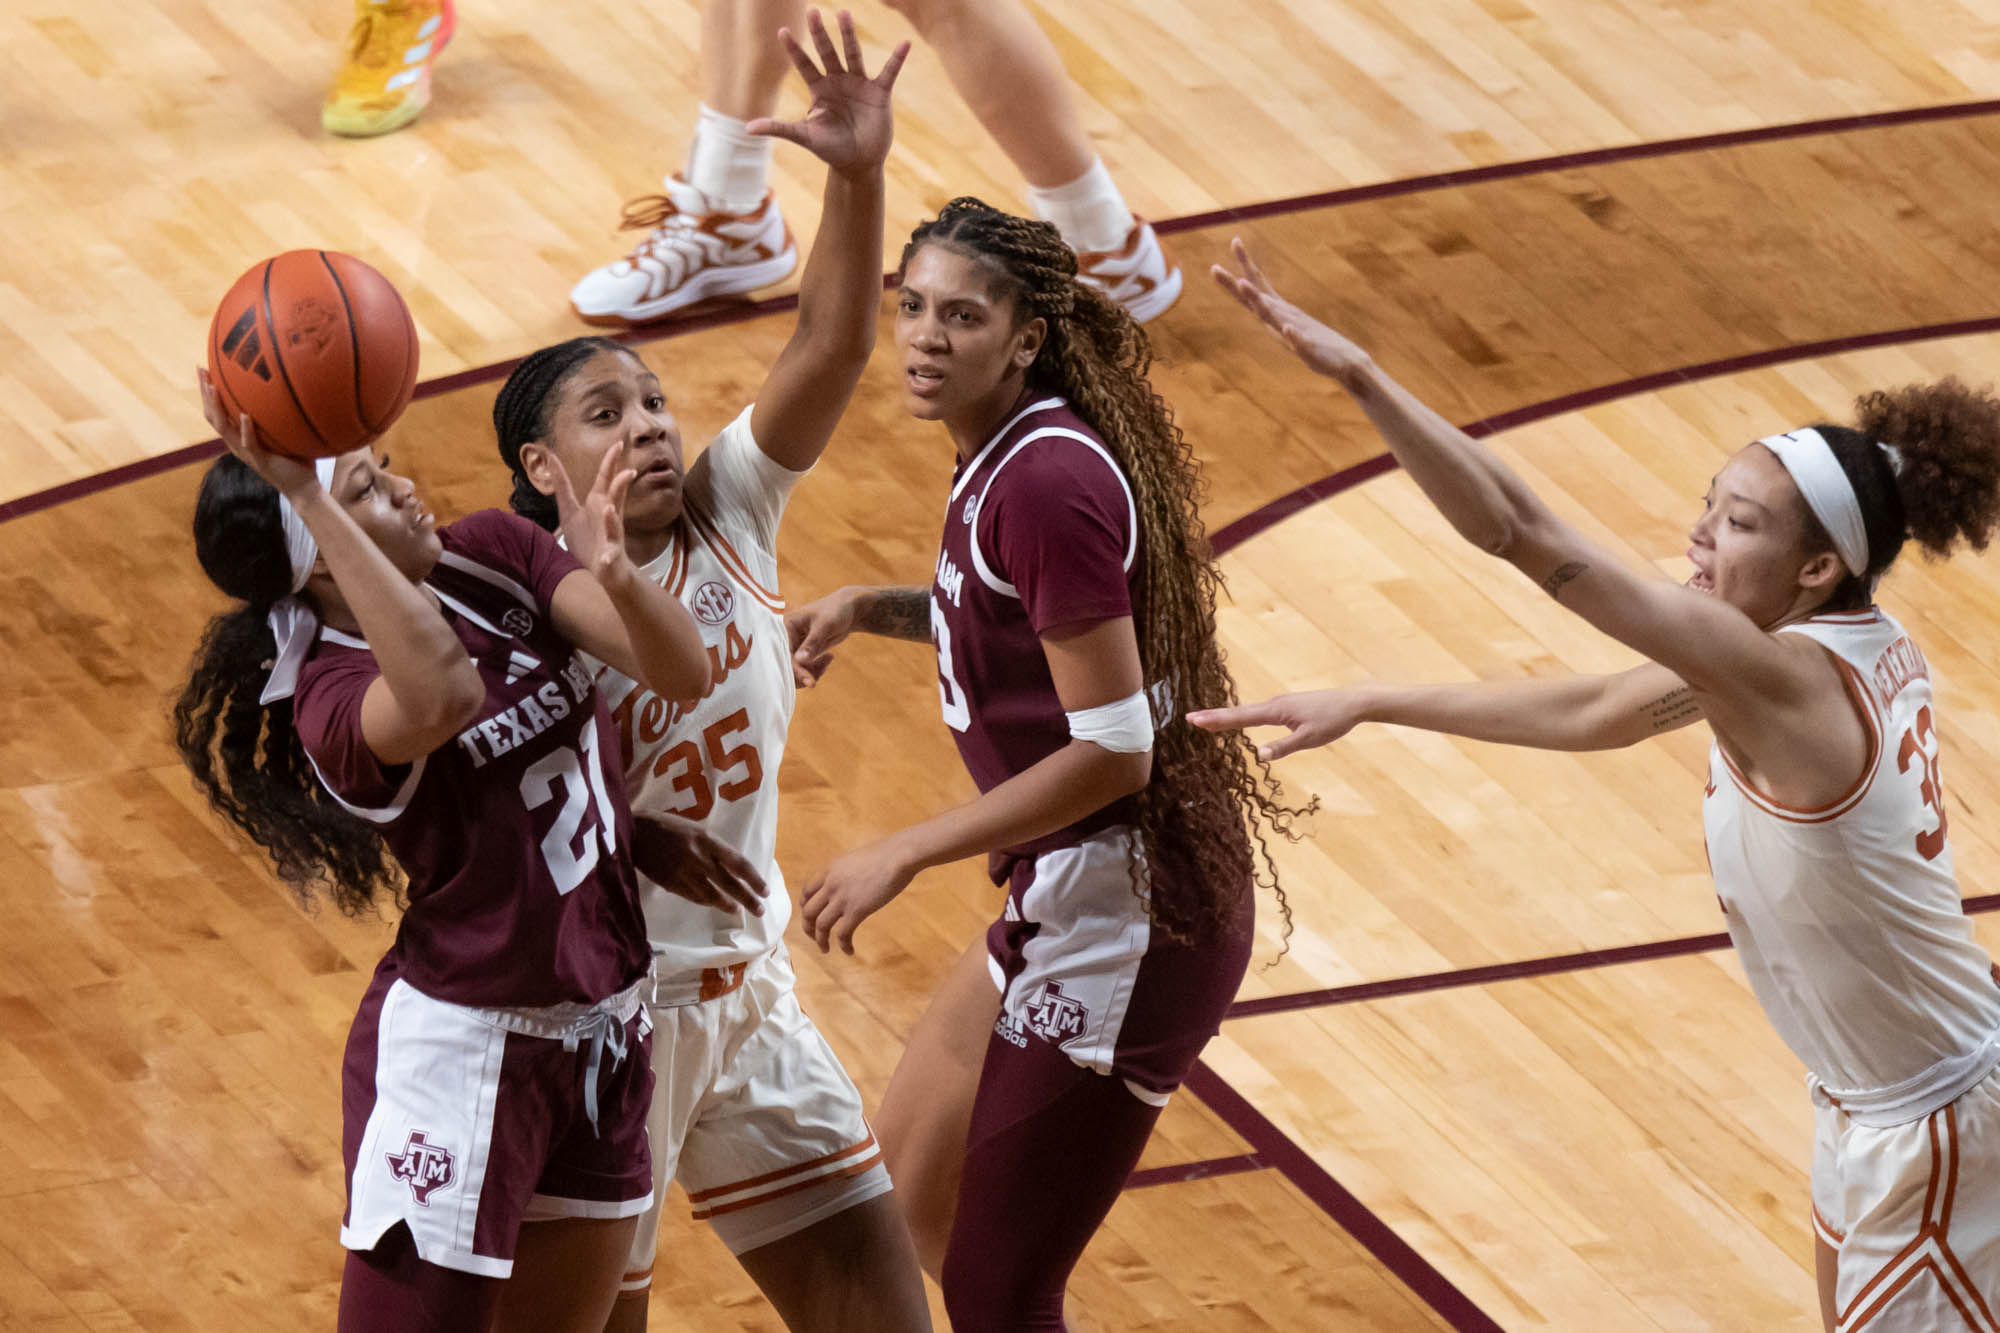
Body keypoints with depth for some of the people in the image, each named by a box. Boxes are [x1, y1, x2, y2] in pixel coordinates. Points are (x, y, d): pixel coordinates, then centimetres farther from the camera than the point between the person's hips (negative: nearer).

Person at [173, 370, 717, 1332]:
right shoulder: (331, 701, -22)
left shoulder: (493, 557, -2)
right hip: (462, 1046, -7)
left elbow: (681, 668, -9)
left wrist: (615, 580, -32)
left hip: (602, 1030, 7)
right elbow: (445, 693, -46)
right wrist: (309, 500, -45)